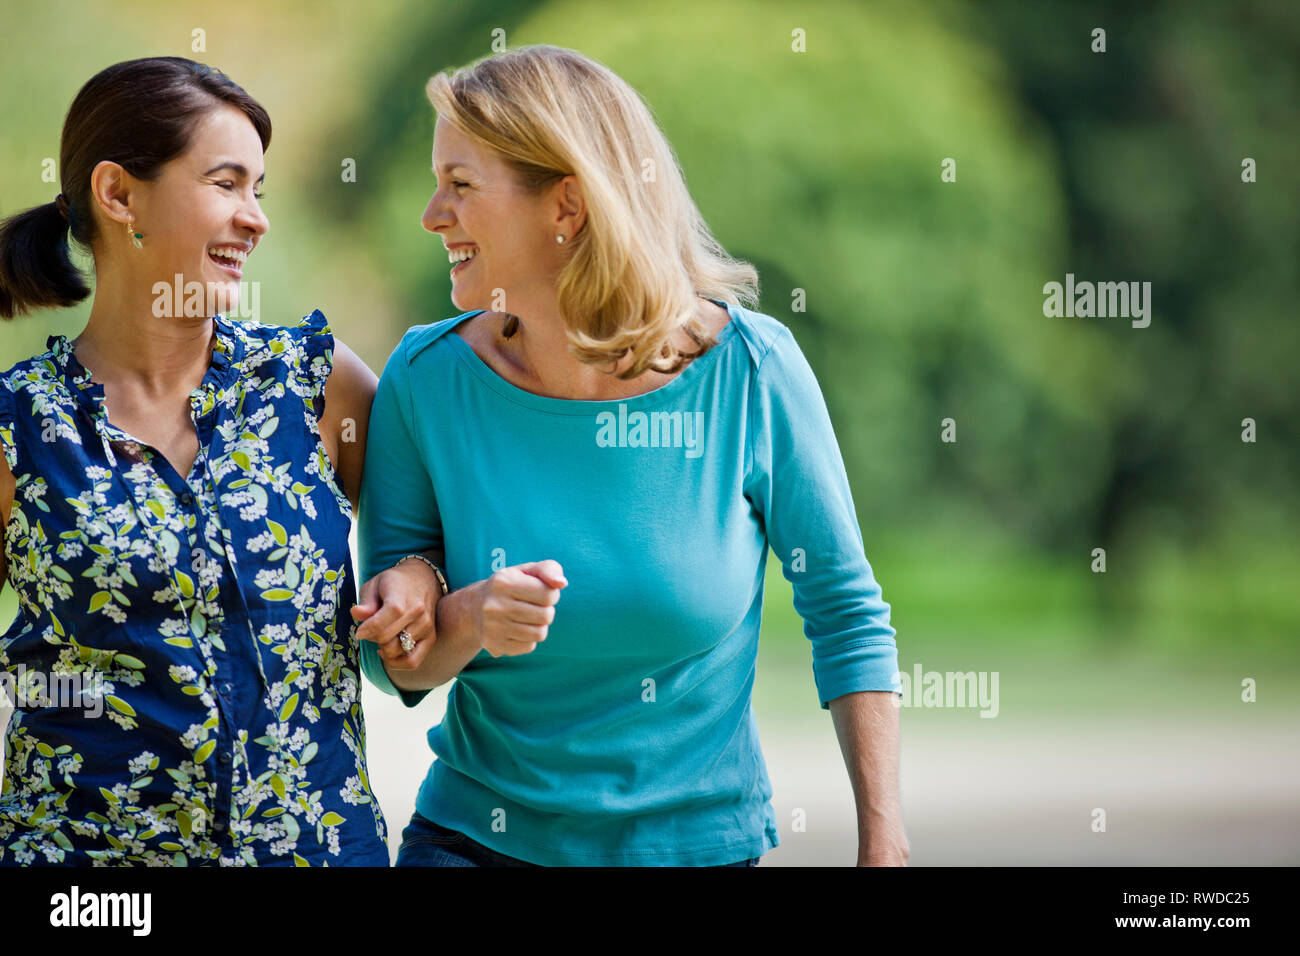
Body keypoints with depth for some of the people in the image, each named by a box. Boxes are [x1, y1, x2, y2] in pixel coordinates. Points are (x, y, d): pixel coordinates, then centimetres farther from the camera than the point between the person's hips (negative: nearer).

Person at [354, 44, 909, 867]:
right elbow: (393, 665, -2)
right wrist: (469, 621, -24)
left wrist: (884, 845, -8)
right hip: (476, 836, 1)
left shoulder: (747, 371, -13)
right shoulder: (429, 380, -9)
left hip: (698, 839, -1)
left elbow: (846, 614, -4)